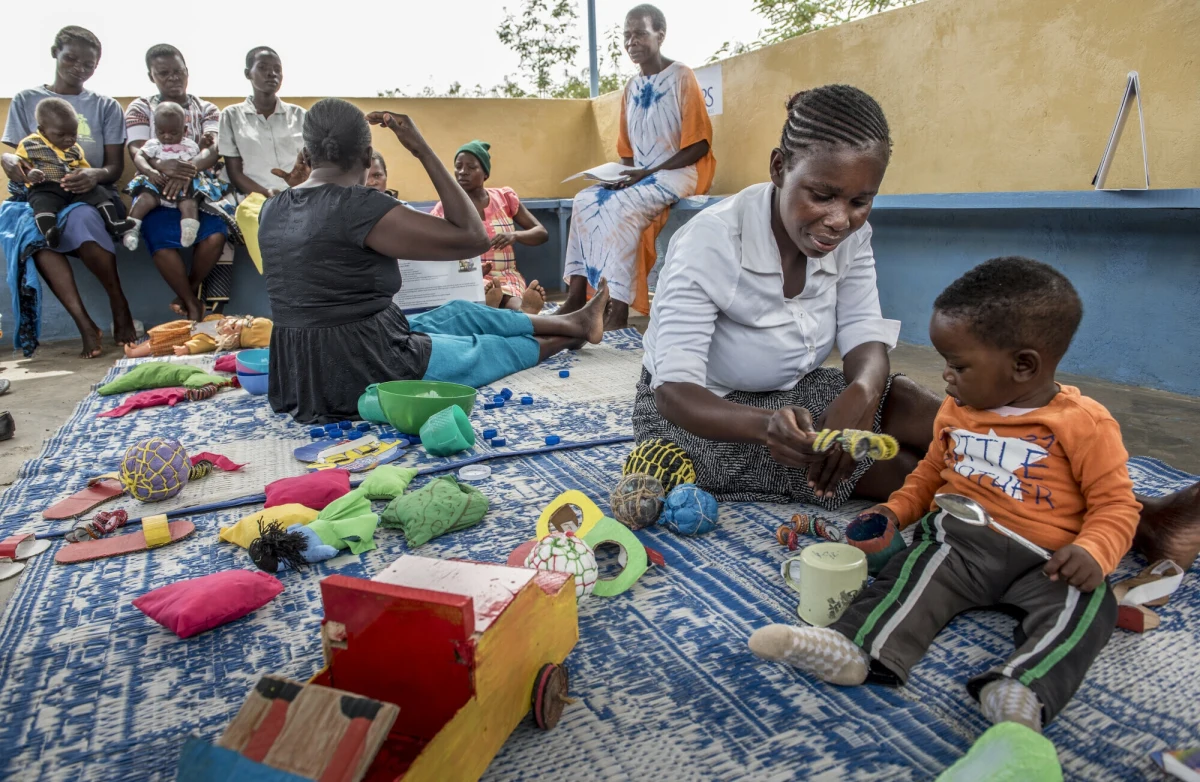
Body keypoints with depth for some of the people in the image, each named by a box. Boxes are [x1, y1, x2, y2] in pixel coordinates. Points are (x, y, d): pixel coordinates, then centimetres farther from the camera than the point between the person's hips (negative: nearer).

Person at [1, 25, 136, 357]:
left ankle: (120, 306, -24)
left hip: (91, 195, -1)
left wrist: (95, 175, -19)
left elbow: (116, 166, 6)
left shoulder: (105, 106, 13)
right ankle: (85, 325, -40)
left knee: (80, 219, -39)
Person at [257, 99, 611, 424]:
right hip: (362, 371, -8)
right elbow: (473, 238, -19)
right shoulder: (358, 207, -23)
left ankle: (572, 321, 37)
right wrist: (422, 150, -15)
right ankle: (569, 336, 46)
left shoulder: (272, 210, 1)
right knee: (494, 349, 17)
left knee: (458, 313, 22)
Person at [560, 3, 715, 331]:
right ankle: (577, 294, -18)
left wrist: (648, 172, -19)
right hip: (639, 177, 7)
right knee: (585, 200, -14)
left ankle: (619, 310, -32)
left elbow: (699, 145, -13)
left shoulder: (681, 76, -7)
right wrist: (625, 175, -6)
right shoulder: (631, 87, 13)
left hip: (678, 172, -7)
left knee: (622, 206, -31)